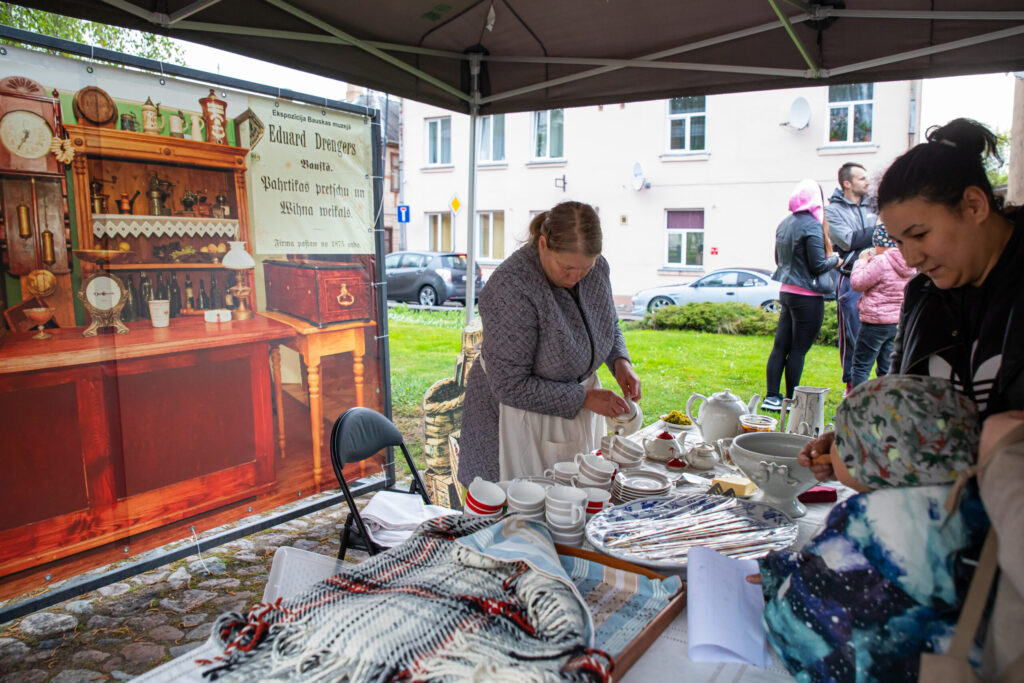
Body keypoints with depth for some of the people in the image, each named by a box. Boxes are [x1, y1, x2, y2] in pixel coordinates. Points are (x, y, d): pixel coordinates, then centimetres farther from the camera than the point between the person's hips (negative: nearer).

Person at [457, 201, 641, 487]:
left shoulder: (596, 267, -7)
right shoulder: (510, 289, -28)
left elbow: (609, 324, 14)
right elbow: (511, 386, -25)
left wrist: (620, 361, -6)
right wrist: (584, 397, -23)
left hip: (574, 407, 6)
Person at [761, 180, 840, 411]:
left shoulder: (783, 224, 10)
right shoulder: (812, 226, -13)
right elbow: (819, 265, -14)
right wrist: (835, 260, 4)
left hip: (786, 291, 7)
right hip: (807, 296, -7)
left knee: (780, 346, 9)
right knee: (798, 350, 0)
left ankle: (772, 396, 12)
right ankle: (791, 400, 7)